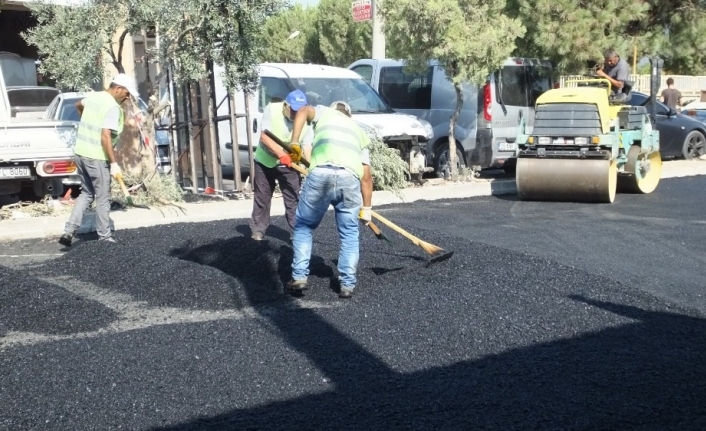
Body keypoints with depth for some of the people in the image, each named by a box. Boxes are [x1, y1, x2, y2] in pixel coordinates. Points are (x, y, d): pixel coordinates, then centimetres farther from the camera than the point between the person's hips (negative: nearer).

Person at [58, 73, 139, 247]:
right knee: (102, 198, 5)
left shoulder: (92, 96, 9)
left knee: (87, 193, 19)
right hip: (96, 157, -8)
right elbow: (105, 137, -25)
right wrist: (113, 163, -22)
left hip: (80, 153, 8)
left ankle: (69, 231, 10)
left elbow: (78, 105, 33)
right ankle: (104, 237, 15)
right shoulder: (113, 107, -17)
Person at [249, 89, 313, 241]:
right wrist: (282, 155, -35)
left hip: (289, 165, 0)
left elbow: (307, 147, -19)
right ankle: (258, 230, 25)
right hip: (265, 161, 0)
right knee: (262, 198, 10)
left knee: (293, 200, -2)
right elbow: (264, 137, -24)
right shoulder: (271, 109, -21)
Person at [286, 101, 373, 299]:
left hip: (321, 174, -2)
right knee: (349, 233, 16)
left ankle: (299, 277, 11)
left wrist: (294, 143, 3)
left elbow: (304, 111, 5)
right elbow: (366, 176, 27)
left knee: (303, 226, 16)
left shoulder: (325, 111, 30)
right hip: (350, 178, 2)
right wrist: (367, 208, 31)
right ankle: (347, 284, 12)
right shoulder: (359, 131, 35)